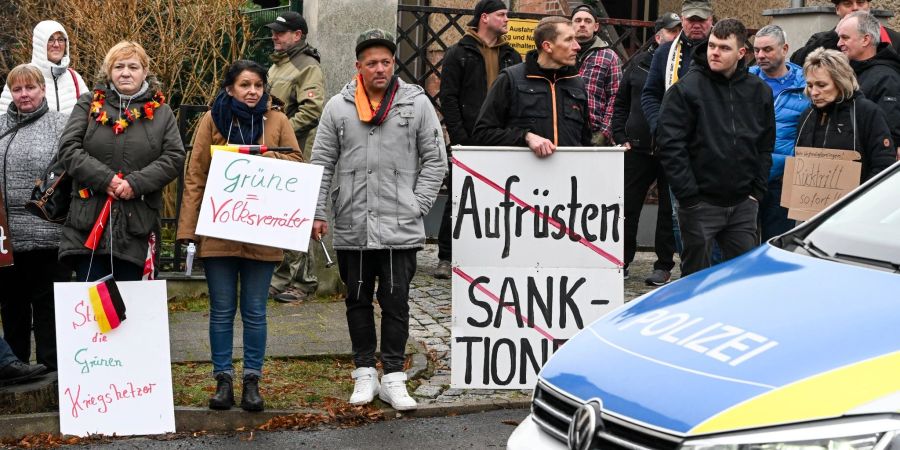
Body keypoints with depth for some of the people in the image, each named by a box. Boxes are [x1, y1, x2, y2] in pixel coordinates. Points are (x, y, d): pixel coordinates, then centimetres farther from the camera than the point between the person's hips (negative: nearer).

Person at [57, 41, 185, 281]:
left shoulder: (161, 112, 10)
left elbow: (175, 157, 0)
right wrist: (105, 179, -13)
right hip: (89, 220, 0)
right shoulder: (89, 104, 9)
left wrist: (136, 183, -13)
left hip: (137, 223, 0)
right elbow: (68, 148, 0)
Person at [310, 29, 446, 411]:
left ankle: (394, 377, 11)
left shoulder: (417, 104, 2)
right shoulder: (338, 107, 5)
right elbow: (321, 163, 7)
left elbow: (434, 160, 5)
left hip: (401, 228, -2)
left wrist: (418, 205, -4)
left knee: (396, 302, 2)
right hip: (351, 227, 2)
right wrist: (317, 213, 0)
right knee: (358, 301, 11)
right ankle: (365, 372, 22)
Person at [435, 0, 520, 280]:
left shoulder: (511, 57, 14)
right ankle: (446, 258, 10)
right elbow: (448, 99, -4)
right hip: (469, 143, -4)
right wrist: (460, 139, -12)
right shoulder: (459, 54, 1)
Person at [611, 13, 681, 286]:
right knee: (627, 207, 5)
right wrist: (621, 137, 5)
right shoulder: (640, 63, 9)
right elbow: (621, 103, 14)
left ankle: (664, 266, 15)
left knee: (669, 210, 5)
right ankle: (622, 261, 17)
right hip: (638, 148, 2)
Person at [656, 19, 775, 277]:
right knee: (696, 274, 5)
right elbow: (670, 145, -11)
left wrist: (757, 190, 5)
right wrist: (688, 196, -14)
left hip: (743, 205, 4)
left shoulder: (760, 91, 7)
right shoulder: (686, 89, -7)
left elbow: (765, 146, 14)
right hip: (700, 204, -4)